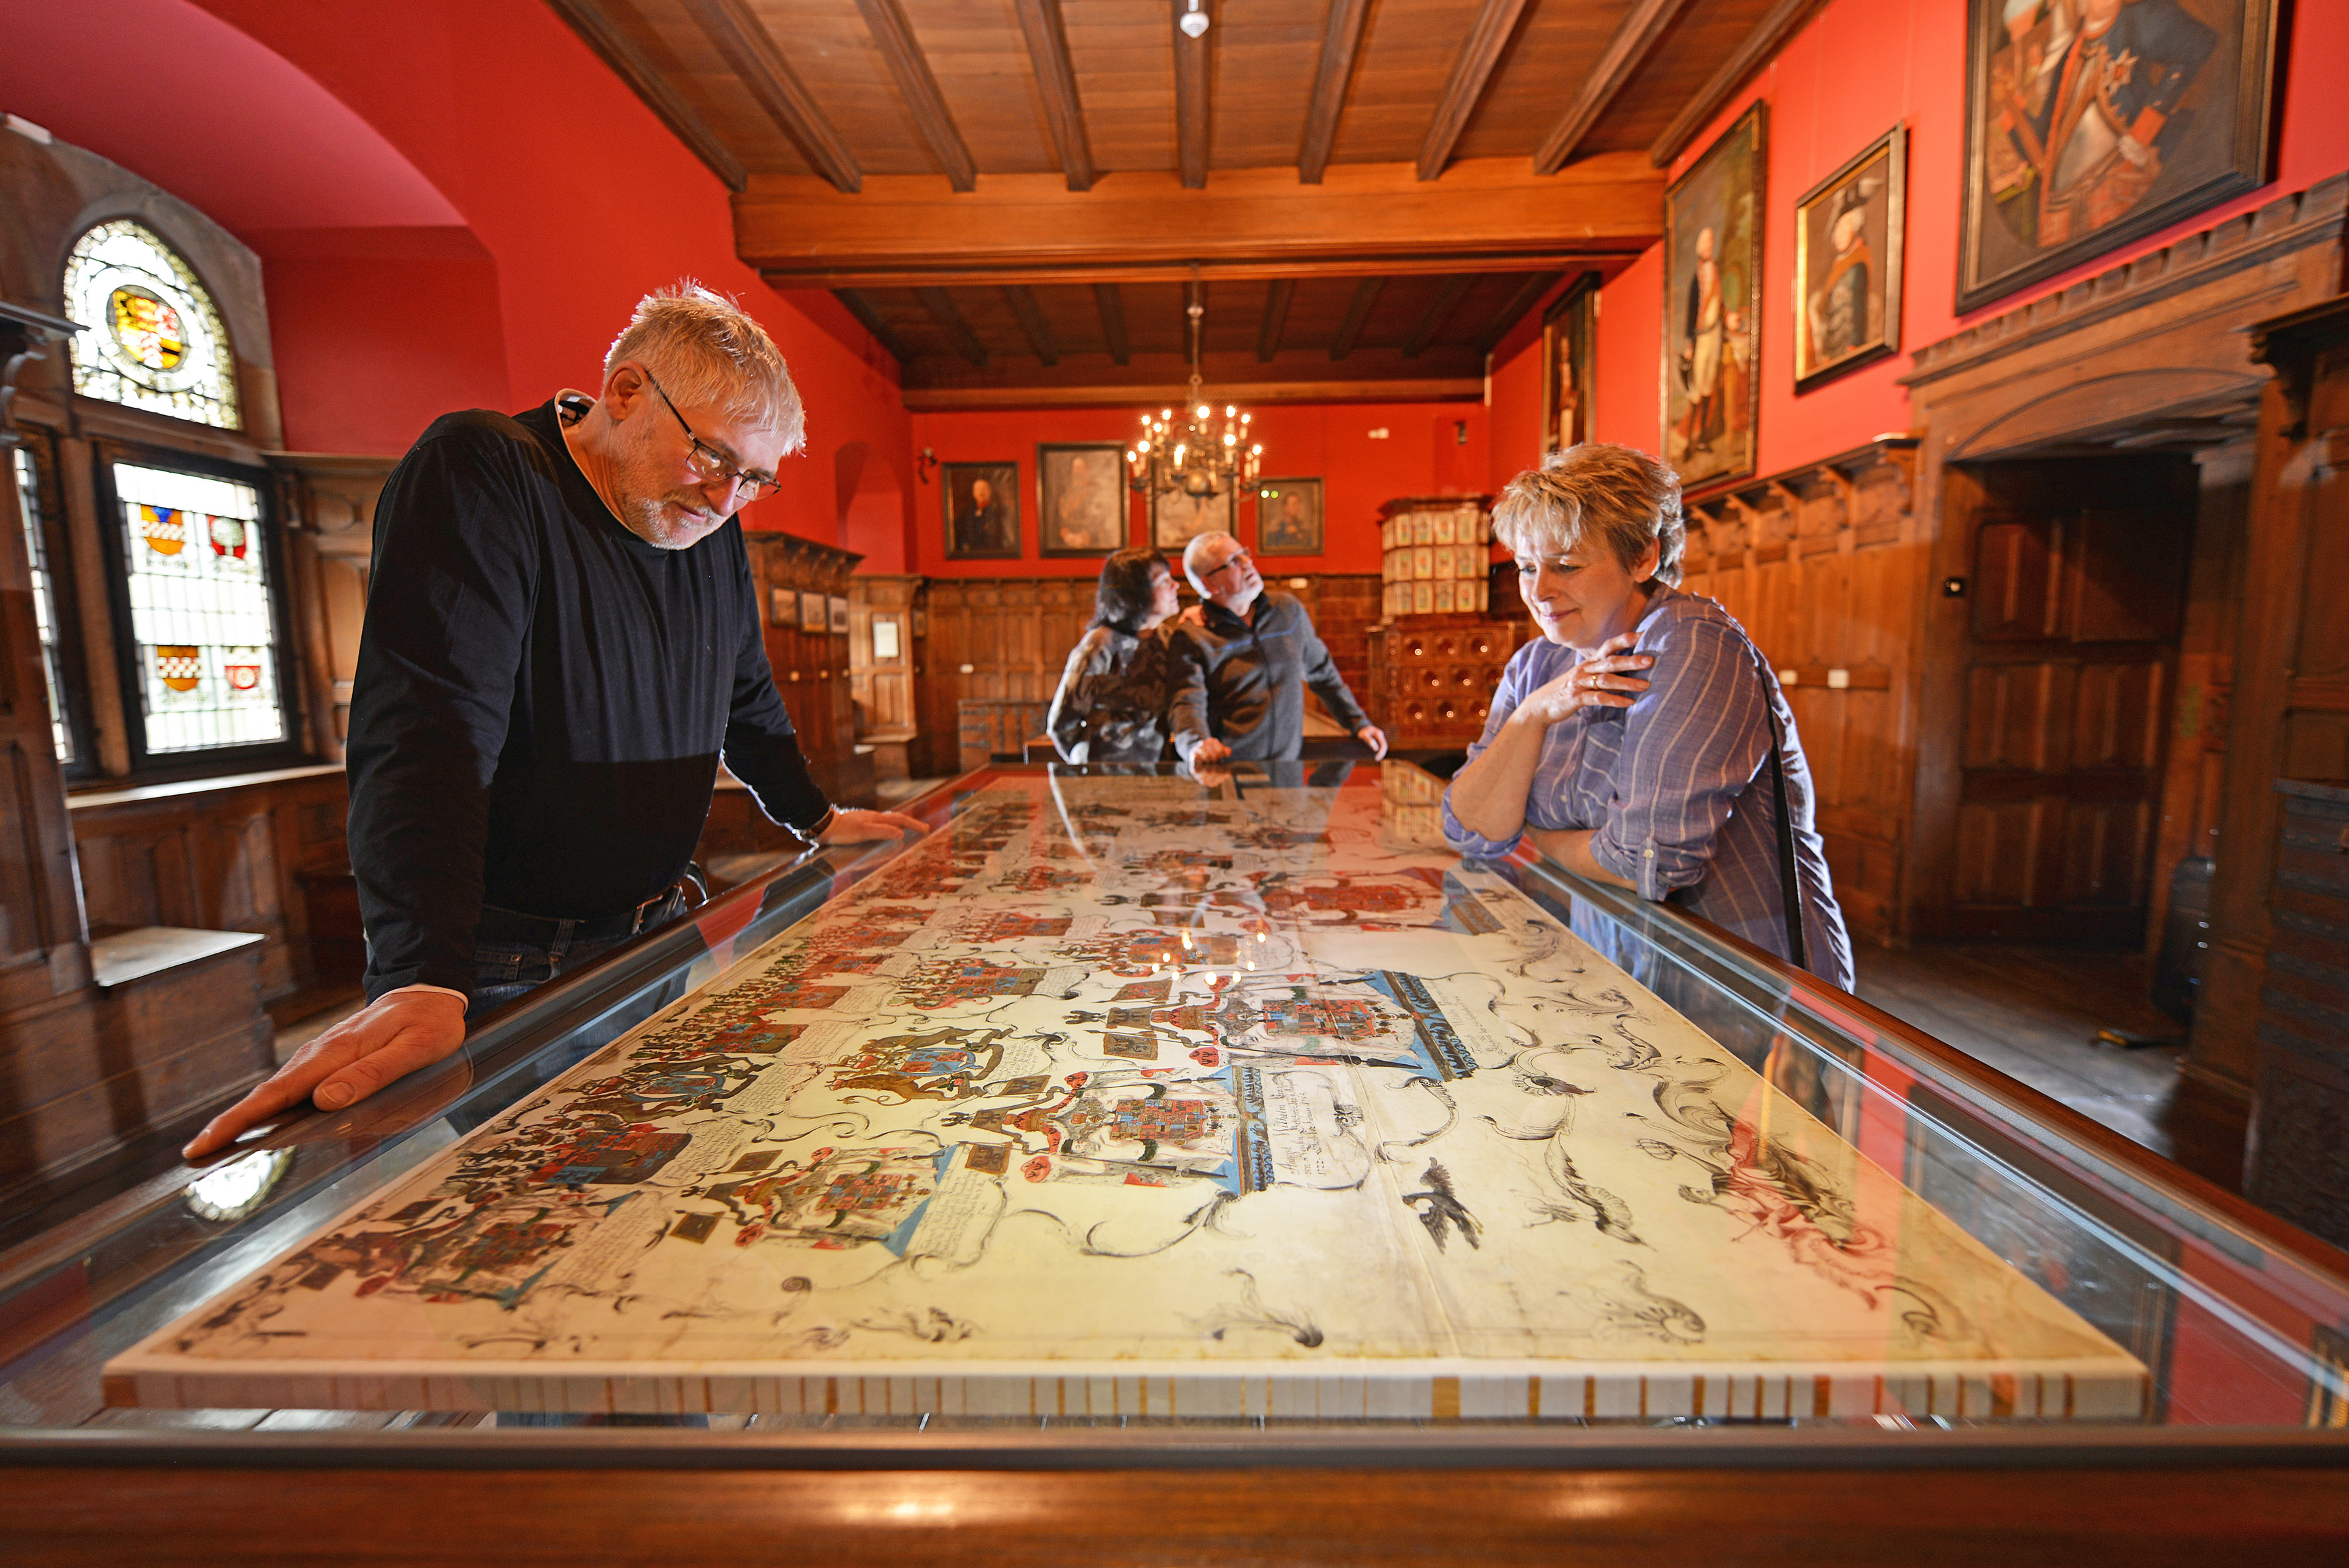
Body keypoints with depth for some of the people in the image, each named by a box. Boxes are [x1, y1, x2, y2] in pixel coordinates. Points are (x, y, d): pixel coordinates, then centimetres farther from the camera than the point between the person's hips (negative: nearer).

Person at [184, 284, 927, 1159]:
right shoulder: (478, 470, -15)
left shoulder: (710, 529, 5)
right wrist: (423, 982, -36)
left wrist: (815, 818, 20)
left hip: (653, 934, 6)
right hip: (502, 971, -6)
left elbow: (747, 703, 19)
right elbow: (429, 732, -28)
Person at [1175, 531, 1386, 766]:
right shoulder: (1192, 635, -3)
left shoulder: (1288, 611, 15)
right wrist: (1198, 744, -37)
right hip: (1225, 772, -4)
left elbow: (1322, 672, 27)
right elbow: (1189, 703, -15)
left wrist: (1359, 723, 24)